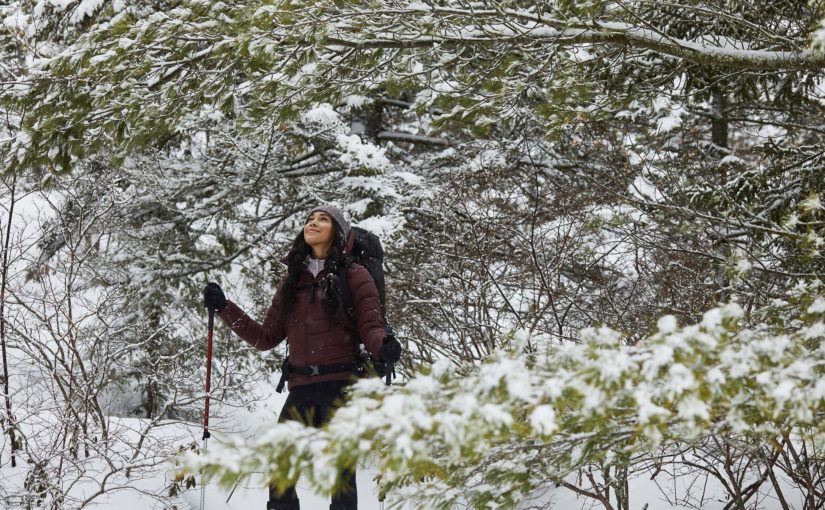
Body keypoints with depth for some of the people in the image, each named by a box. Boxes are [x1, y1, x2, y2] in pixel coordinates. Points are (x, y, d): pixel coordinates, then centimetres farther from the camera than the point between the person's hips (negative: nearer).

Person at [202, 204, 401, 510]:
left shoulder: (354, 275, 3)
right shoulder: (292, 280, 16)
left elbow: (371, 327, -4)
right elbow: (266, 338, 17)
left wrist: (384, 347, -27)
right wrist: (224, 308, 11)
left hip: (342, 384, -4)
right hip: (302, 389, 4)